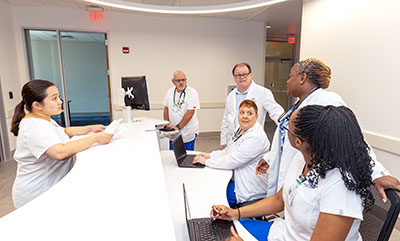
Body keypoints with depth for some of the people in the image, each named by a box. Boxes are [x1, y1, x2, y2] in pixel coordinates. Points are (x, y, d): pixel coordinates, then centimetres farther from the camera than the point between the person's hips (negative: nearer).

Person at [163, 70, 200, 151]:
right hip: (173, 132, 5)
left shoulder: (192, 93, -13)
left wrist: (178, 126, -22)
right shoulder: (170, 92, 4)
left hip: (188, 133, -5)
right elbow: (166, 108, 12)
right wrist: (166, 124, 2)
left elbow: (190, 113, -19)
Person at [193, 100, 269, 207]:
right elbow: (229, 150, 15)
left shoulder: (256, 137, -25)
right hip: (237, 177, 9)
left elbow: (232, 161, -25)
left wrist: (206, 161, -16)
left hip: (249, 189, -9)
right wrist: (210, 155, 2)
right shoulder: (241, 130, 6)